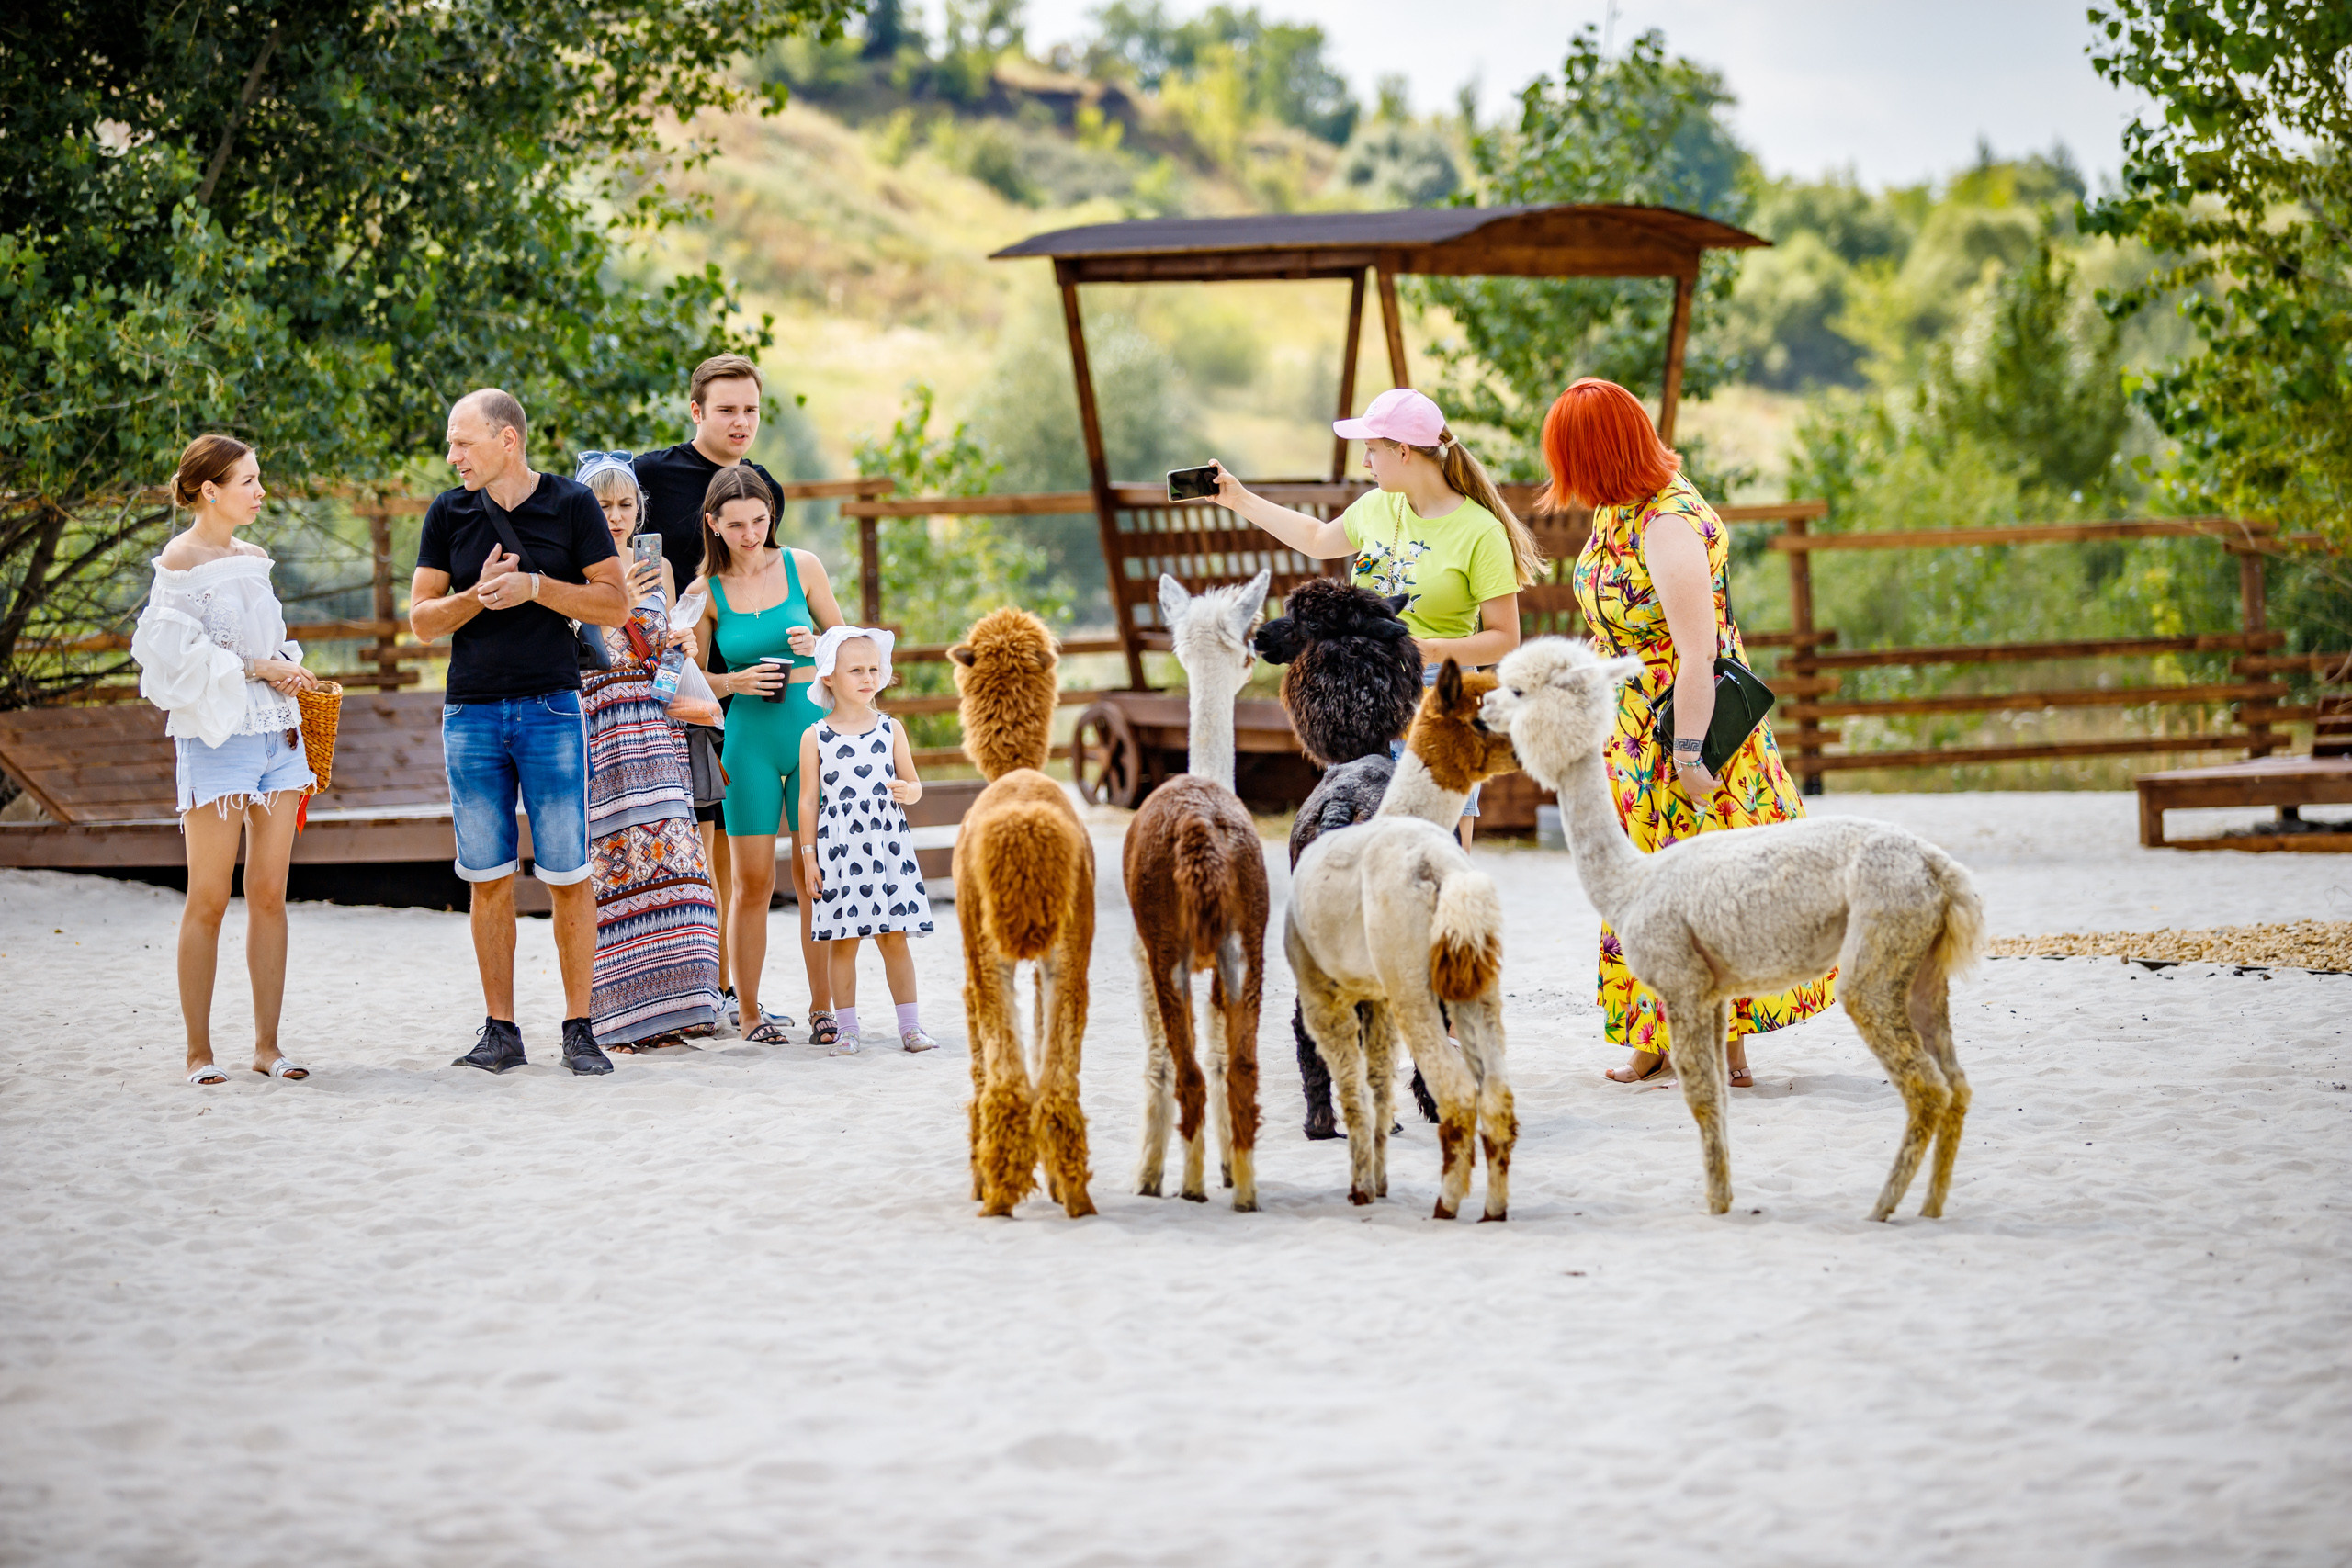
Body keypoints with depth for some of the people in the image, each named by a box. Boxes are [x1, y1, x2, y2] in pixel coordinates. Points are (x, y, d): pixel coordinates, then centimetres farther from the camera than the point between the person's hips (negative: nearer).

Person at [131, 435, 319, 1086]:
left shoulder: (254, 558, 15)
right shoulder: (180, 561, -6)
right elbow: (177, 655, -13)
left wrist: (291, 675, 6)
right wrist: (257, 669, -14)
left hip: (276, 735, 7)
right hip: (215, 738, -7)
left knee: (270, 895, 5)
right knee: (209, 901, -4)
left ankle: (267, 1043, 9)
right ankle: (198, 1050, 2)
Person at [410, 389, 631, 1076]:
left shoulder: (571, 504, 0)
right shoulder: (449, 514, 7)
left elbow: (615, 605, -1)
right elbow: (421, 620, 6)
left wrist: (535, 587, -13)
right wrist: (479, 595, -11)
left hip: (551, 706, -2)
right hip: (471, 712, 2)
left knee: (568, 876, -3)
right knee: (488, 878, 3)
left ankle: (579, 1028, 3)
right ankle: (500, 1030, 9)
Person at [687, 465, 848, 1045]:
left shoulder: (802, 567, 2)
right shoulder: (706, 591, 1)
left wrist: (817, 647, -9)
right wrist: (738, 681, -11)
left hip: (814, 727, 1)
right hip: (749, 740, -1)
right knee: (752, 882, -1)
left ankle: (824, 1007, 10)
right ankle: (749, 1013, 9)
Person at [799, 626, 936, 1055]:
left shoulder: (890, 730, 6)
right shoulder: (815, 738, 1)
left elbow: (913, 783, 10)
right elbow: (809, 799, 3)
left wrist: (908, 792, -14)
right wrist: (809, 855, 0)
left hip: (887, 846, 1)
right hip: (838, 849, -1)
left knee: (894, 938, 4)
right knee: (844, 942, 1)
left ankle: (910, 1026, 9)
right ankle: (845, 1028, 8)